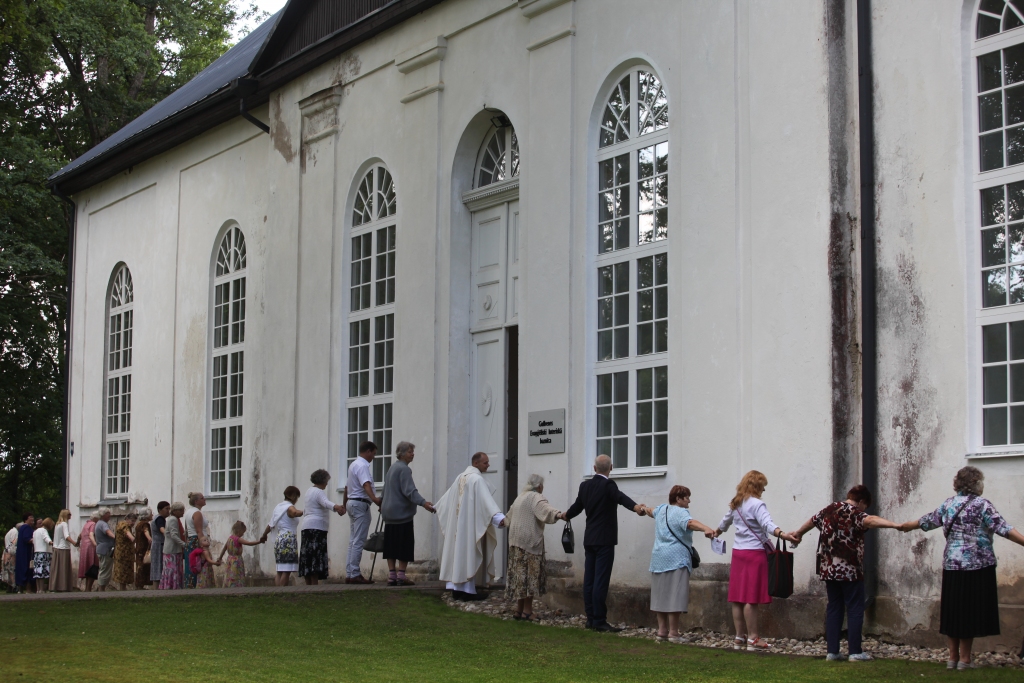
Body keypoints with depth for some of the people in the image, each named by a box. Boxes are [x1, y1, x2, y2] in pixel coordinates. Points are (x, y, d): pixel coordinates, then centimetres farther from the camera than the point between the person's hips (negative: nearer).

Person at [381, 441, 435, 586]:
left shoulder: (392, 468, 17)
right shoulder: (403, 469, -12)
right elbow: (409, 491, -24)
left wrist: (383, 505, 41)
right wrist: (423, 502, -33)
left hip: (390, 513, 9)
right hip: (402, 513, -9)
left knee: (391, 546, 7)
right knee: (404, 545, -5)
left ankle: (391, 576, 6)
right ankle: (401, 576, -8)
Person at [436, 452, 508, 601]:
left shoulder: (460, 477, 12)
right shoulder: (477, 479, -15)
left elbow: (448, 497, 26)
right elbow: (487, 500, -29)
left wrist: (437, 507, 44)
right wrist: (499, 517, -40)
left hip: (457, 523, 9)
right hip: (470, 524, -9)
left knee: (457, 553, 10)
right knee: (469, 555, -5)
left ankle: (456, 587, 12)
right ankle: (467, 590, -4)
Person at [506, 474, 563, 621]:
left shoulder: (520, 498, 21)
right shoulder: (536, 497, -7)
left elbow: (510, 517, 40)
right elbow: (544, 508, -31)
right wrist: (557, 515, -50)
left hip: (516, 541, 9)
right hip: (530, 541, -9)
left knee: (519, 574, 10)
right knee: (530, 575, -5)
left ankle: (519, 609, 11)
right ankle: (527, 611, -6)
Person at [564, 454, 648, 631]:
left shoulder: (585, 486, 8)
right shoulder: (608, 485, -12)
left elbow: (577, 506, 23)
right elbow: (621, 497, -32)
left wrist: (566, 515, 44)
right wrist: (636, 507, -49)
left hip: (589, 540, 7)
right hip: (604, 540, -7)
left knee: (589, 580, 9)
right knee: (601, 581, -7)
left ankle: (591, 619, 14)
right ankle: (599, 621, -8)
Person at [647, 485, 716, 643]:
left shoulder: (662, 509, 17)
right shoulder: (680, 512, -10)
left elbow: (652, 512, 40)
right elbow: (690, 523, -31)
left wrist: (646, 510, 64)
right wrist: (706, 529, -49)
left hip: (658, 559, 9)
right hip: (676, 559, -9)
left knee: (662, 595, 12)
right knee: (675, 596, -7)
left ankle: (662, 630, 16)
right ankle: (673, 633, -8)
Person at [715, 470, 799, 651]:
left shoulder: (736, 504, 14)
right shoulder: (757, 504, -11)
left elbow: (725, 521, 32)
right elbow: (767, 524, -28)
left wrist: (717, 532, 53)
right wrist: (783, 534, -43)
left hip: (738, 552, 8)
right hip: (754, 553, -8)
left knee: (737, 597, 8)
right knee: (751, 598, -7)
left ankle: (739, 637, 14)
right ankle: (752, 638, -5)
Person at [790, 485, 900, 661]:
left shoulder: (828, 511, 13)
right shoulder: (855, 514, -10)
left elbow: (812, 521, 31)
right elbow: (870, 520, -30)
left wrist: (798, 533, 50)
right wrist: (895, 525, -43)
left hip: (828, 570, 7)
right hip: (850, 570, -7)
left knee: (834, 609, 11)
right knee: (855, 610, 1)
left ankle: (832, 651, 10)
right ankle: (855, 652, 0)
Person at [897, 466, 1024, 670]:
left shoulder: (948, 505, 8)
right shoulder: (982, 505, -8)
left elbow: (926, 521, 20)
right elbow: (1003, 528, -16)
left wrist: (904, 526, 36)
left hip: (952, 566, 5)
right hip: (977, 567, -5)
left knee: (953, 610, 10)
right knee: (971, 612, 2)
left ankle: (953, 658, 16)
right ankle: (964, 659, 5)